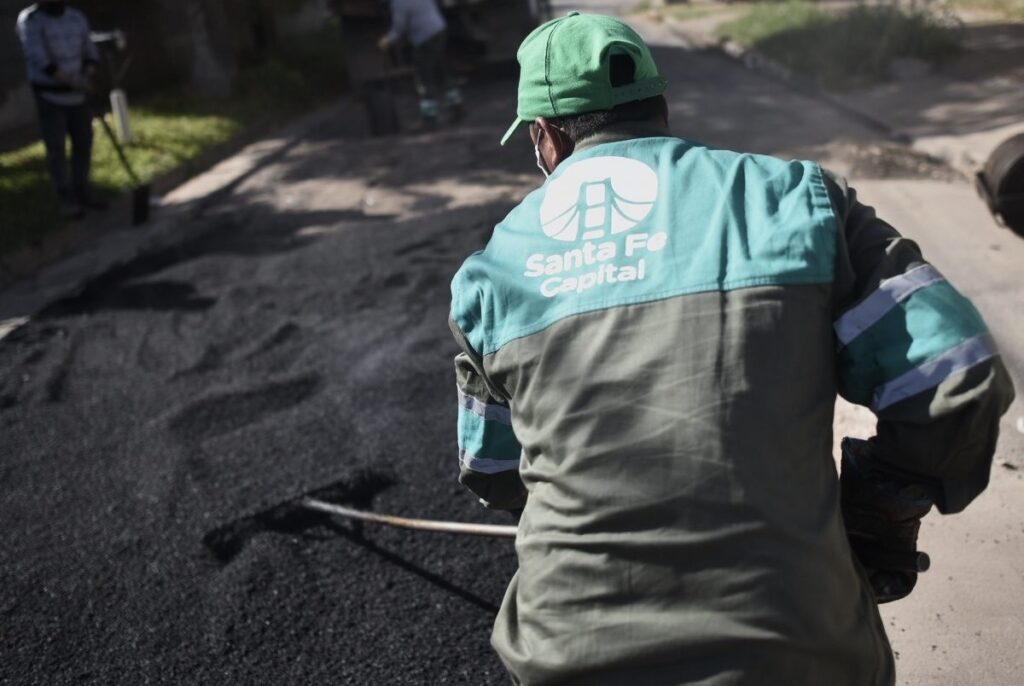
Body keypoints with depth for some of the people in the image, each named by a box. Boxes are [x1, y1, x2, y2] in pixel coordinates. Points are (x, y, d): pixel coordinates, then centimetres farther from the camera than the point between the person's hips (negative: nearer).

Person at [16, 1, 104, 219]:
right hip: (49, 96, -5)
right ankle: (67, 200, 5)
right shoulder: (29, 20, -11)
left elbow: (90, 53, 7)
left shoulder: (77, 17, 5)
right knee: (56, 148, -4)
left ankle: (82, 193, 23)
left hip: (76, 94, 5)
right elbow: (38, 59, -20)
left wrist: (87, 76, -14)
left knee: (84, 142, 9)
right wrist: (72, 81, -26)